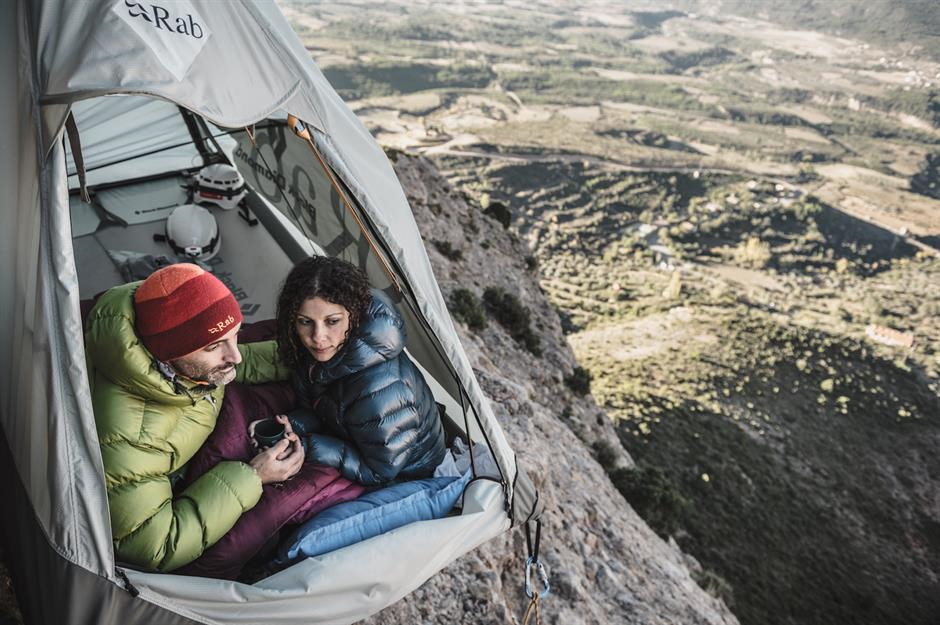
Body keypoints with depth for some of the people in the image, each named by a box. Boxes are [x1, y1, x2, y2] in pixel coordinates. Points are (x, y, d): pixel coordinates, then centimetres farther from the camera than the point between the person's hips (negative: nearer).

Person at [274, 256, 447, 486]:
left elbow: (377, 474, -25)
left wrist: (307, 446, -28)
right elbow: (314, 411, 2)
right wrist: (290, 427, -19)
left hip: (405, 480, -6)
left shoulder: (380, 390, -39)